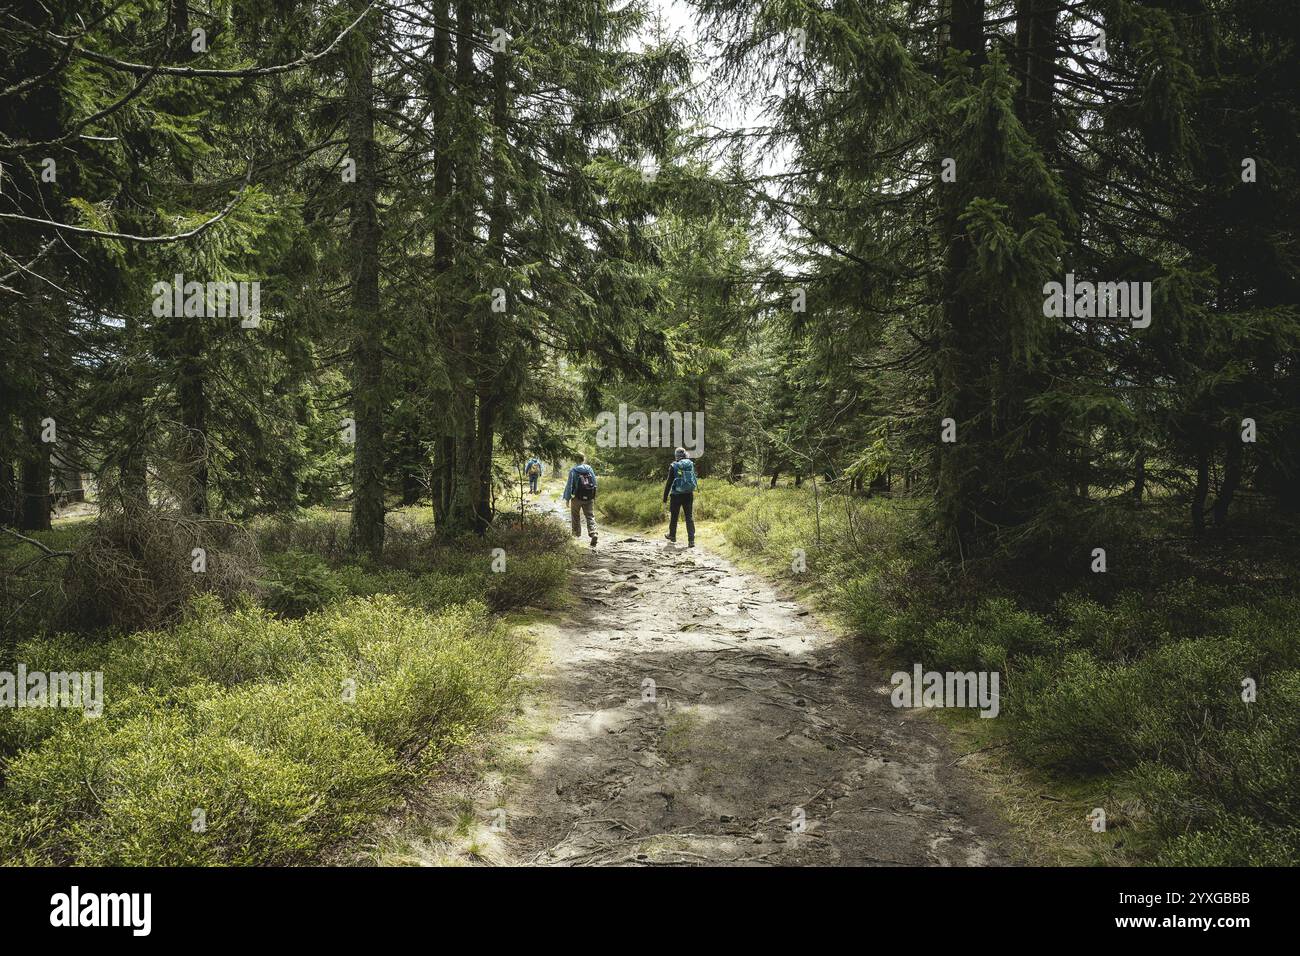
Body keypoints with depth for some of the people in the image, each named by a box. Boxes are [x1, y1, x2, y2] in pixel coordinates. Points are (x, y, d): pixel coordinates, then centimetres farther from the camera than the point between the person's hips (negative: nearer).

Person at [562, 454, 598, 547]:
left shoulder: (573, 470, -9)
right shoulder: (590, 469, 2)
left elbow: (569, 485, -9)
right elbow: (594, 483, 7)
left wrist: (567, 498, -2)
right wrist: (594, 498, 16)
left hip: (577, 497, -2)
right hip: (589, 498, 2)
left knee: (575, 517, 15)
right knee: (590, 516, 2)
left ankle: (576, 534, 22)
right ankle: (593, 533, -17)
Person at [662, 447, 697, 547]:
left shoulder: (674, 466, -8)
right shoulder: (691, 464, 2)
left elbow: (669, 482, -7)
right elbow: (694, 479, 12)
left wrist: (665, 496, -1)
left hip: (677, 495, -3)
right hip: (689, 494, 3)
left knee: (674, 516, 16)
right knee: (689, 516, 3)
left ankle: (672, 535, 33)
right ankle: (691, 540, -8)